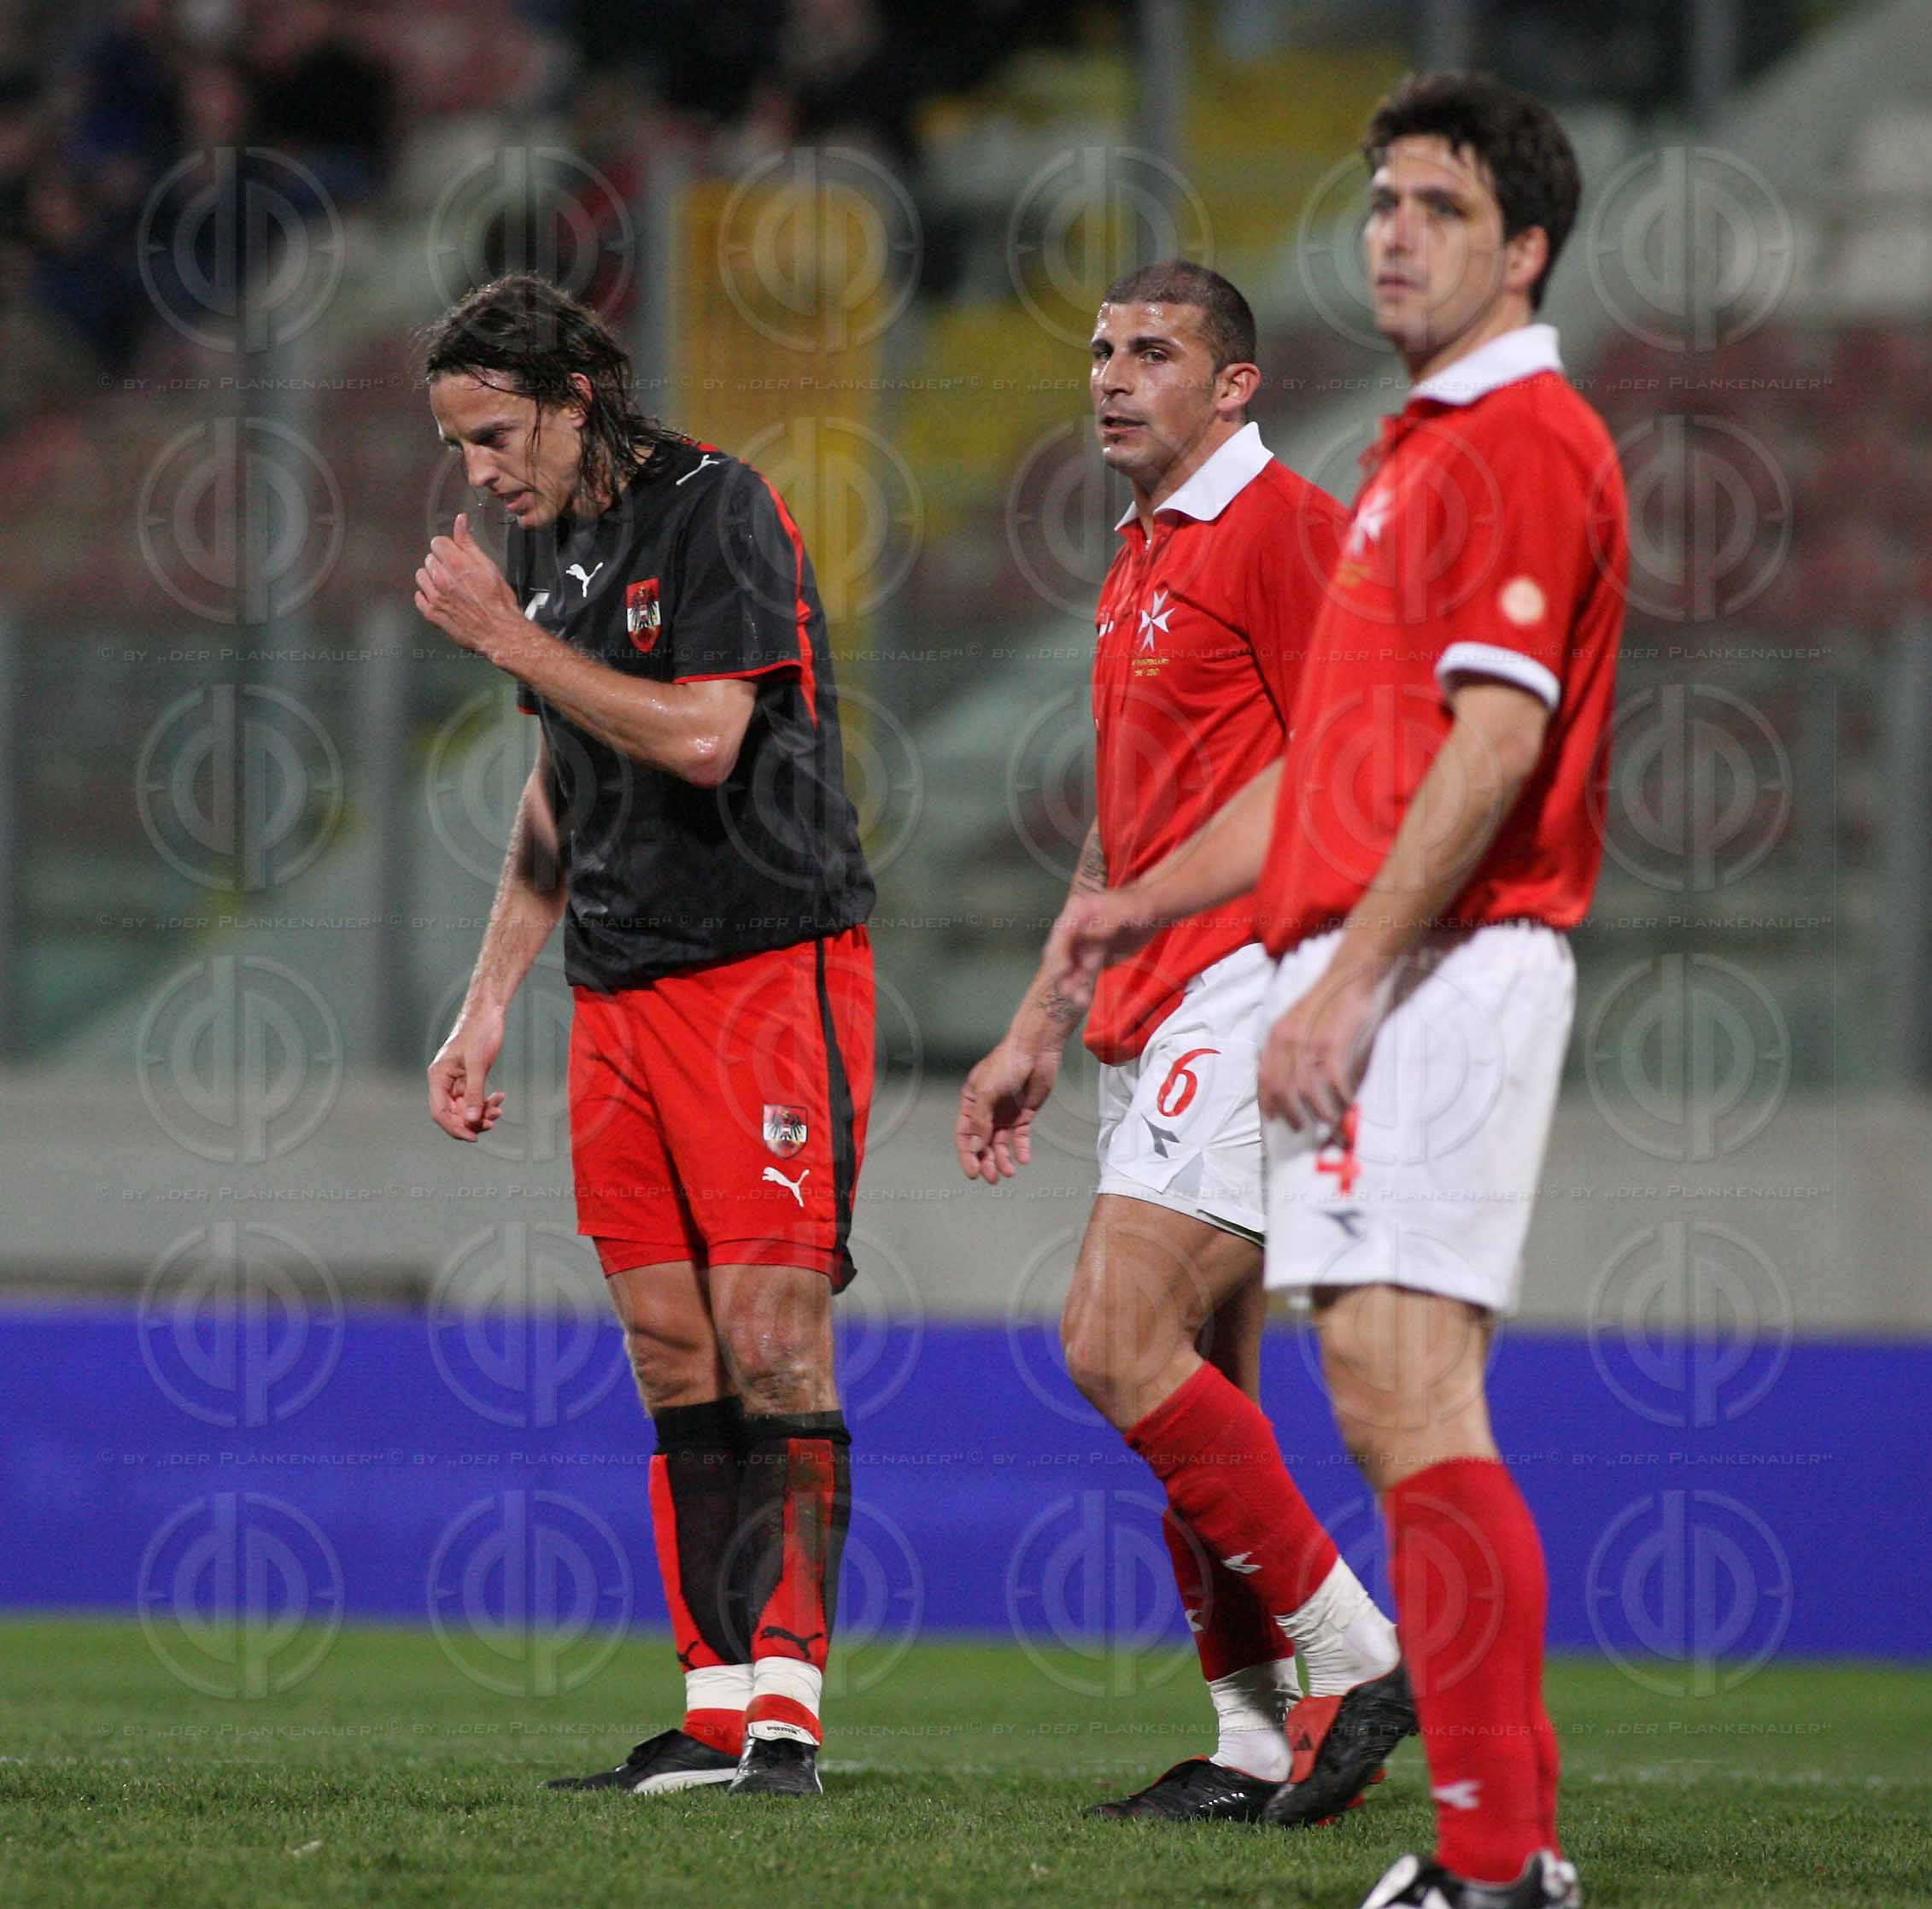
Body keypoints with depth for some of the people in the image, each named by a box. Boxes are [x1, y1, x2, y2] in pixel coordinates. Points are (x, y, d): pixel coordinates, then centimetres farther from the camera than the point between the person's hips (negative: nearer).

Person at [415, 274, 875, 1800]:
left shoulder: (715, 508, -9)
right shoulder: (548, 543, 15)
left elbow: (701, 739, -20)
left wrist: (509, 638, -13)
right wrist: (487, 1006, 20)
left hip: (767, 970, -8)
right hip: (622, 993, 8)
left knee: (769, 1337, -12)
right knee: (672, 1357, 4)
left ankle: (785, 1710, -13)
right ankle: (716, 1715, 5)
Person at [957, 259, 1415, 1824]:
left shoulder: (1278, 526, -8)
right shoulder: (1144, 561, 21)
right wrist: (1037, 1030, 25)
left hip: (1245, 987, -10)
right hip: (1152, 1016, 10)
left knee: (1120, 1344, -16)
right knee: (1191, 1386, 7)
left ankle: (1349, 1657, -9)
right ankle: (1263, 1737, 10)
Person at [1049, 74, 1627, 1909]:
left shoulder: (1523, 441, -9)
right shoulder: (1417, 451, 23)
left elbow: (1496, 740, -18)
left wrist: (1344, 981, -21)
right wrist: (1148, 900, 23)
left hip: (1441, 971, -10)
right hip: (1365, 976, 10)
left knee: (1401, 1385, -15)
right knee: (1390, 1405, 9)